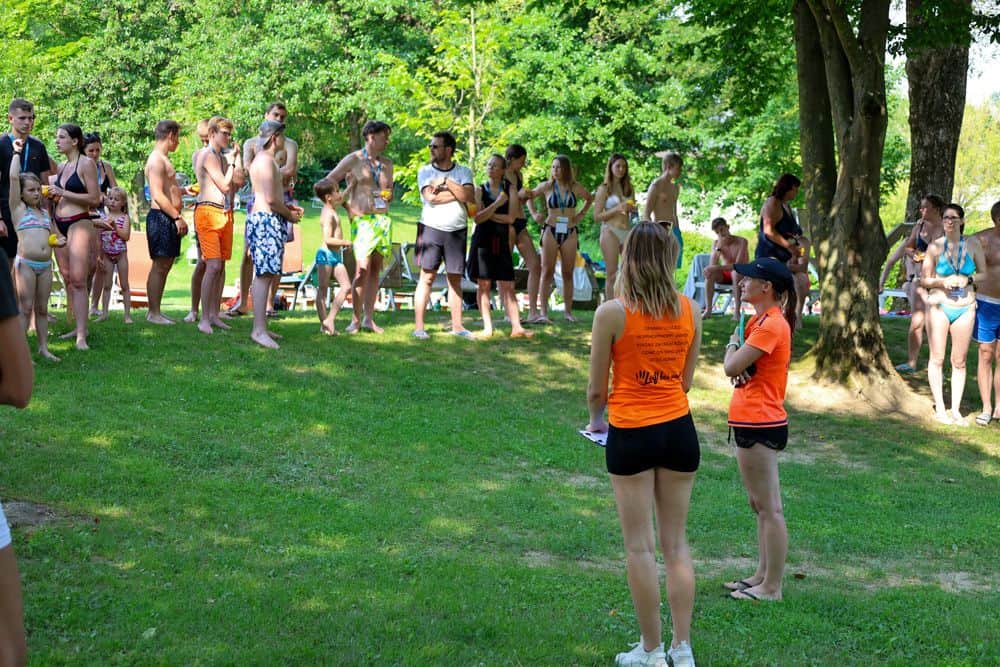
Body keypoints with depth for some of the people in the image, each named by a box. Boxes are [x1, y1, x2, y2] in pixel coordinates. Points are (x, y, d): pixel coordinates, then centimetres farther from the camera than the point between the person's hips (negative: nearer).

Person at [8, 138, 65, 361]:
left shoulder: (45, 213, 18)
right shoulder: (18, 208, 2)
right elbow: (14, 177, -7)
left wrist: (58, 241, 6)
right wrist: (17, 152, 1)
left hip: (45, 265, 5)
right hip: (26, 263, -5)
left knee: (42, 309, 10)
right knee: (25, 308, -5)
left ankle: (43, 347, 15)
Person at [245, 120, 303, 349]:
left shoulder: (266, 159, 21)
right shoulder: (266, 160, -13)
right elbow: (270, 199, -18)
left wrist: (288, 207, 16)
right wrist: (289, 215, -5)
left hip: (268, 220, 11)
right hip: (266, 220, -11)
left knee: (267, 274, 12)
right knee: (265, 274, -14)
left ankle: (260, 327, 16)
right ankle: (259, 330, -17)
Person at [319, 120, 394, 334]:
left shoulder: (387, 163, 15)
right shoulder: (354, 160, -1)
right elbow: (328, 182, 1)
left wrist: (388, 196, -1)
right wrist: (346, 206, -3)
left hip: (382, 219, 5)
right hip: (362, 219, -5)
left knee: (375, 269, 5)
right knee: (363, 269, -13)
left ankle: (369, 318, 10)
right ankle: (356, 319, -6)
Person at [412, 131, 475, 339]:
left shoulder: (463, 172, 8)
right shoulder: (425, 171, 4)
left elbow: (470, 197, -9)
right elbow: (431, 197, -13)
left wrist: (447, 182, -12)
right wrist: (458, 193, -8)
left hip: (457, 231, 2)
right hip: (431, 228, -2)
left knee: (455, 279, 7)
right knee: (427, 277, -6)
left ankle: (457, 325, 13)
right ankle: (418, 326, -6)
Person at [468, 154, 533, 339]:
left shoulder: (509, 189, 6)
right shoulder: (480, 190, 4)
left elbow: (510, 218, -5)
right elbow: (477, 218, -8)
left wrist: (488, 214, -7)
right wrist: (496, 204, -15)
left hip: (501, 242, 1)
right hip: (483, 241, -1)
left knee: (507, 286, -1)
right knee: (484, 284, -1)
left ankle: (516, 327, -3)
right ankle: (487, 327, 3)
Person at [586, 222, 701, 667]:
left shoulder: (612, 313, -13)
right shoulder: (689, 310, 0)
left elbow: (597, 389, -5)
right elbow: (686, 380, 9)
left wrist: (596, 419, 16)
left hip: (632, 434, -4)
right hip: (679, 429, 4)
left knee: (640, 546, 6)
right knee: (676, 542, 13)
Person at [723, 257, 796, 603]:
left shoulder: (771, 325, -19)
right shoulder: (761, 320, 14)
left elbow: (731, 367, -23)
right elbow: (738, 368, 13)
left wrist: (734, 344, -3)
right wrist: (737, 347, -9)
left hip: (760, 426, -11)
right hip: (754, 423, 11)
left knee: (769, 508, -4)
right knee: (760, 505, 18)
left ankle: (771, 587, 2)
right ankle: (763, 575, 28)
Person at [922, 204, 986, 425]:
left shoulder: (973, 244, 1)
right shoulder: (935, 247, -1)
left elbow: (984, 273, 7)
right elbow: (924, 280, 4)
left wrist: (968, 279, -12)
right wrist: (942, 282, -15)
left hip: (964, 309, 1)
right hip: (939, 306, -1)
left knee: (959, 361, 5)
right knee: (937, 358, 0)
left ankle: (956, 409, 12)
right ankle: (939, 409, 8)